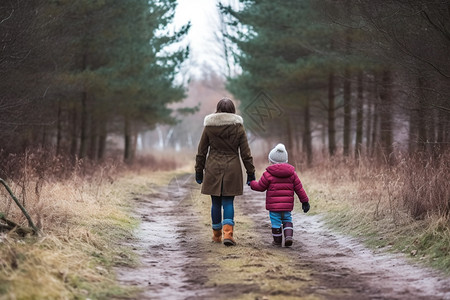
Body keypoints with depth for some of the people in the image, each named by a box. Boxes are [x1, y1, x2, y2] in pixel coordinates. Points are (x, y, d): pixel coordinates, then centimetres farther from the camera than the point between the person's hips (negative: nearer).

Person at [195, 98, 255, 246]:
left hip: (213, 169, 1)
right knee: (228, 202, 1)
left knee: (216, 202, 9)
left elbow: (202, 151, 4)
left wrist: (199, 171, 11)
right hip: (232, 169, 0)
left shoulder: (209, 127, 1)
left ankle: (216, 235, 19)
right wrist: (250, 172, 6)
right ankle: (228, 234, -14)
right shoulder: (238, 127, 0)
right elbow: (245, 152, 1)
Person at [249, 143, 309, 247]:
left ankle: (277, 240, 12)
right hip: (287, 205, 3)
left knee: (276, 222, 5)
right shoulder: (292, 173, 5)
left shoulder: (268, 174, -7)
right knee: (287, 220, 17)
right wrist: (305, 201, 13)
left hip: (273, 205, -3)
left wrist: (252, 183, 22)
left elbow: (260, 187, 2)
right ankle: (288, 236, -1)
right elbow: (299, 188, 7)